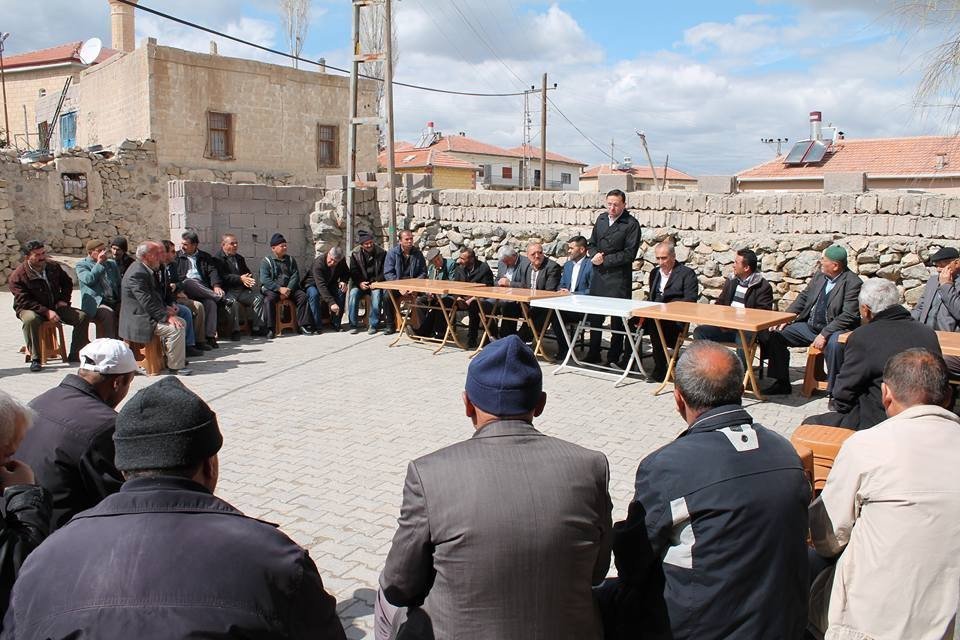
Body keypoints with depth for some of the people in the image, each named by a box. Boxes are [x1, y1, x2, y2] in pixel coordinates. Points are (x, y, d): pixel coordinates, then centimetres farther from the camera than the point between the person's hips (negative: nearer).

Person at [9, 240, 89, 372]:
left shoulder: (53, 267, 3)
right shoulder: (18, 276, -14)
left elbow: (67, 283, 20)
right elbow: (24, 301, -20)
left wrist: (63, 300, 4)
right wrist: (46, 312, -29)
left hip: (56, 307, 5)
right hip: (31, 309, -5)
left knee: (82, 317, -15)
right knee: (30, 319, -41)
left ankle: (74, 356, -8)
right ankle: (35, 359, -30)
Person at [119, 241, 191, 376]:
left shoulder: (146, 270, 11)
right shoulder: (137, 273, -21)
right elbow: (147, 302, -26)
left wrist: (165, 308, 7)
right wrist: (167, 316, -24)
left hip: (148, 314, 11)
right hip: (139, 320, -11)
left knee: (181, 323, 13)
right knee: (176, 328, -22)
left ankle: (177, 358, 19)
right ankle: (175, 366, -12)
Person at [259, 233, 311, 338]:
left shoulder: (291, 259, 15)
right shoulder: (266, 261, 2)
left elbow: (295, 276, 4)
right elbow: (265, 279, -10)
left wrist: (288, 290, -13)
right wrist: (280, 289, -21)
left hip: (289, 288, 4)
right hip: (272, 289, -4)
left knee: (303, 296, -21)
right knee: (269, 299, -34)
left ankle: (303, 325, -18)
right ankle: (269, 329, -30)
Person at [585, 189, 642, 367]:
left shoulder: (631, 224, -7)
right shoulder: (601, 219, 12)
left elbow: (629, 253, -11)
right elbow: (591, 243, 18)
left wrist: (605, 260, -14)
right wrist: (595, 254, -4)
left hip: (619, 277, -6)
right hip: (599, 274, 6)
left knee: (617, 318, -1)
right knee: (594, 316, 11)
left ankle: (614, 357, 8)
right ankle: (593, 353, 24)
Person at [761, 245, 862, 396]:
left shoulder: (853, 283, -13)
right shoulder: (820, 276, 8)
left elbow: (849, 315, -19)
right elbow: (804, 297, 16)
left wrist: (824, 334, -26)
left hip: (832, 330, -7)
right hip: (809, 326, 7)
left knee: (834, 344, -39)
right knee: (774, 334, -5)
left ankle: (834, 390, -20)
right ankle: (781, 383, 7)